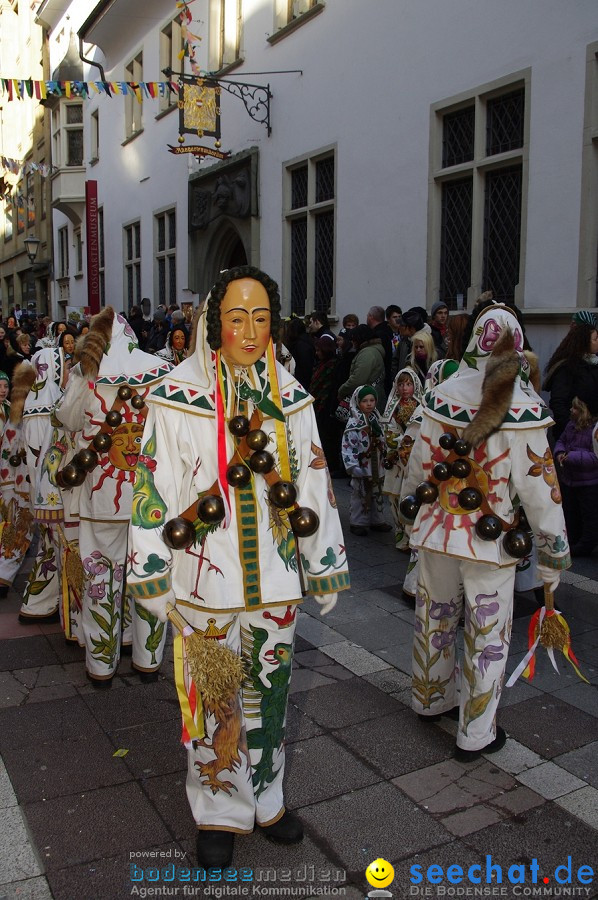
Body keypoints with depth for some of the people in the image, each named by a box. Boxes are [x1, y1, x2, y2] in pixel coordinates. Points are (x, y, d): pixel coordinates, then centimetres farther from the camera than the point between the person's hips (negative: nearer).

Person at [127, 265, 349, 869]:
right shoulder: (178, 396, -10)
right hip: (206, 581, -3)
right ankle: (218, 813, 34)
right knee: (215, 701, 11)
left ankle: (264, 798, 41)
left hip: (274, 579, 3)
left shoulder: (289, 397, 0)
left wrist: (324, 569, 8)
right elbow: (156, 489, -6)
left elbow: (314, 486, 5)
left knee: (268, 692, 18)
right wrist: (152, 576, -3)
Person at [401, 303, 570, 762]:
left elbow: (418, 462, 5)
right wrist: (553, 553, -3)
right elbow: (540, 487, -13)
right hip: (491, 543, -4)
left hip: (434, 533, 4)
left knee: (434, 620, 22)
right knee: (488, 636, 11)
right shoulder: (523, 410, -16)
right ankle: (476, 734, 24)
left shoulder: (440, 396, -4)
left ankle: (430, 698, 43)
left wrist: (411, 506, 21)